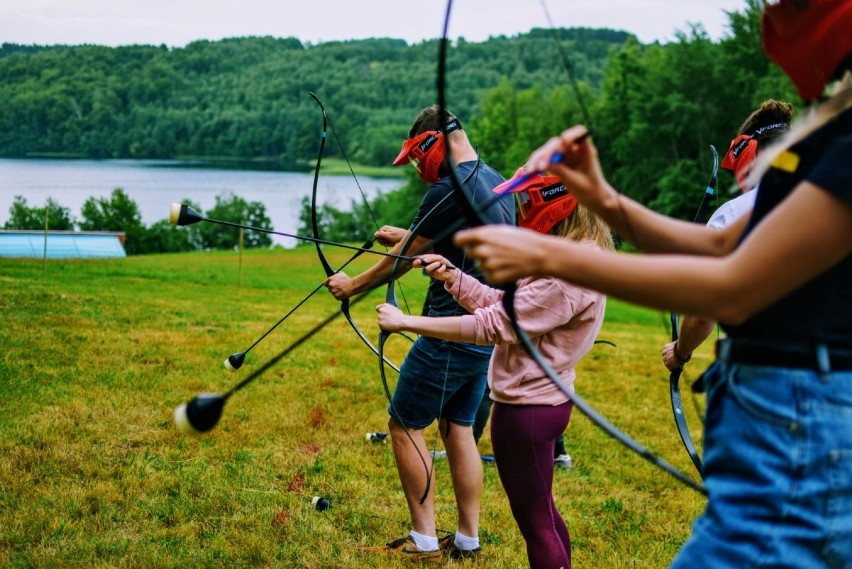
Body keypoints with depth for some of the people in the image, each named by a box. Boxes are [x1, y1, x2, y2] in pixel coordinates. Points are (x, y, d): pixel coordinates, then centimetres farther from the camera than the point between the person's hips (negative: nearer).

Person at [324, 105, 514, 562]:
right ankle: (468, 540, 18)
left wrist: (352, 285, 7)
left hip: (452, 332, -9)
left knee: (404, 425, 2)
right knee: (458, 427, 15)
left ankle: (423, 542, 4)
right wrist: (410, 236, 33)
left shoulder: (449, 190, -17)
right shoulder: (498, 184, 11)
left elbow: (403, 259, -8)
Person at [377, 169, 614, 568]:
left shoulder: (570, 273, -25)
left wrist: (405, 322, -21)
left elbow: (490, 325, -26)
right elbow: (502, 306, 10)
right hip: (540, 401, 10)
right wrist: (452, 277, -3)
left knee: (535, 519, 3)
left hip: (527, 409, -10)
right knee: (539, 512, 23)